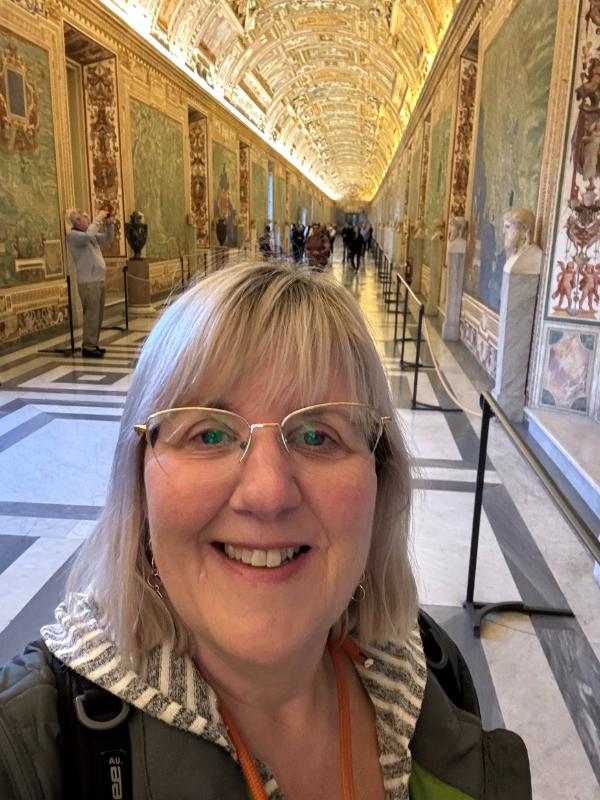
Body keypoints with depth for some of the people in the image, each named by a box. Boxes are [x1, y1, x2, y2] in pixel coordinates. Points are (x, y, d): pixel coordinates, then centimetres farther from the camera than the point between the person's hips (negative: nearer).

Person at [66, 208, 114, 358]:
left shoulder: (91, 234, 15)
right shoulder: (73, 235, -10)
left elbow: (107, 239, 23)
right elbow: (89, 236, -29)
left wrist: (109, 224, 6)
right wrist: (99, 218, -19)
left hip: (100, 280, 9)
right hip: (89, 282, -9)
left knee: (98, 316, 11)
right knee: (91, 316, -8)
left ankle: (93, 345, 19)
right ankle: (88, 347, -2)